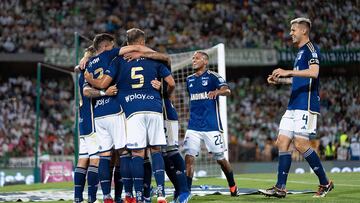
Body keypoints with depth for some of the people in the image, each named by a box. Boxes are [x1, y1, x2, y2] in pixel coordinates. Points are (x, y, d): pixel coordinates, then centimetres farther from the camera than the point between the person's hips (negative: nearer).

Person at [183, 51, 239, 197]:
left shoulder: (212, 76, -5)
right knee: (189, 157, -10)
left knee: (220, 158, 6)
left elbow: (227, 91, -22)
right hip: (193, 126, 5)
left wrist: (217, 92, -43)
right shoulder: (189, 79, 13)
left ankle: (232, 186, 28)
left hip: (212, 126, -4)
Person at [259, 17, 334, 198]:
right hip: (294, 105, 10)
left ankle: (325, 183, 0)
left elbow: (314, 72, -24)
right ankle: (280, 188, 1)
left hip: (306, 105, -10)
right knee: (282, 142, 2)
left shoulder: (310, 48, -8)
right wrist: (280, 80, 21)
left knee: (300, 144, -13)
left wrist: (289, 72, -29)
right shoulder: (300, 52, 22)